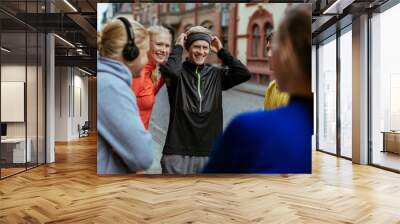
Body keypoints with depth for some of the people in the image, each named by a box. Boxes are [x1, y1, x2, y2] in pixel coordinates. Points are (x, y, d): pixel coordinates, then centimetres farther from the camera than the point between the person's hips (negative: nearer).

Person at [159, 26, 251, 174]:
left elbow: (244, 74, -4)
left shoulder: (215, 74, 8)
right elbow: (170, 71, -27)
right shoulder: (179, 71, -3)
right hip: (178, 152, -4)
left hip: (210, 152, 4)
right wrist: (178, 46, -9)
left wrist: (221, 51, 1)